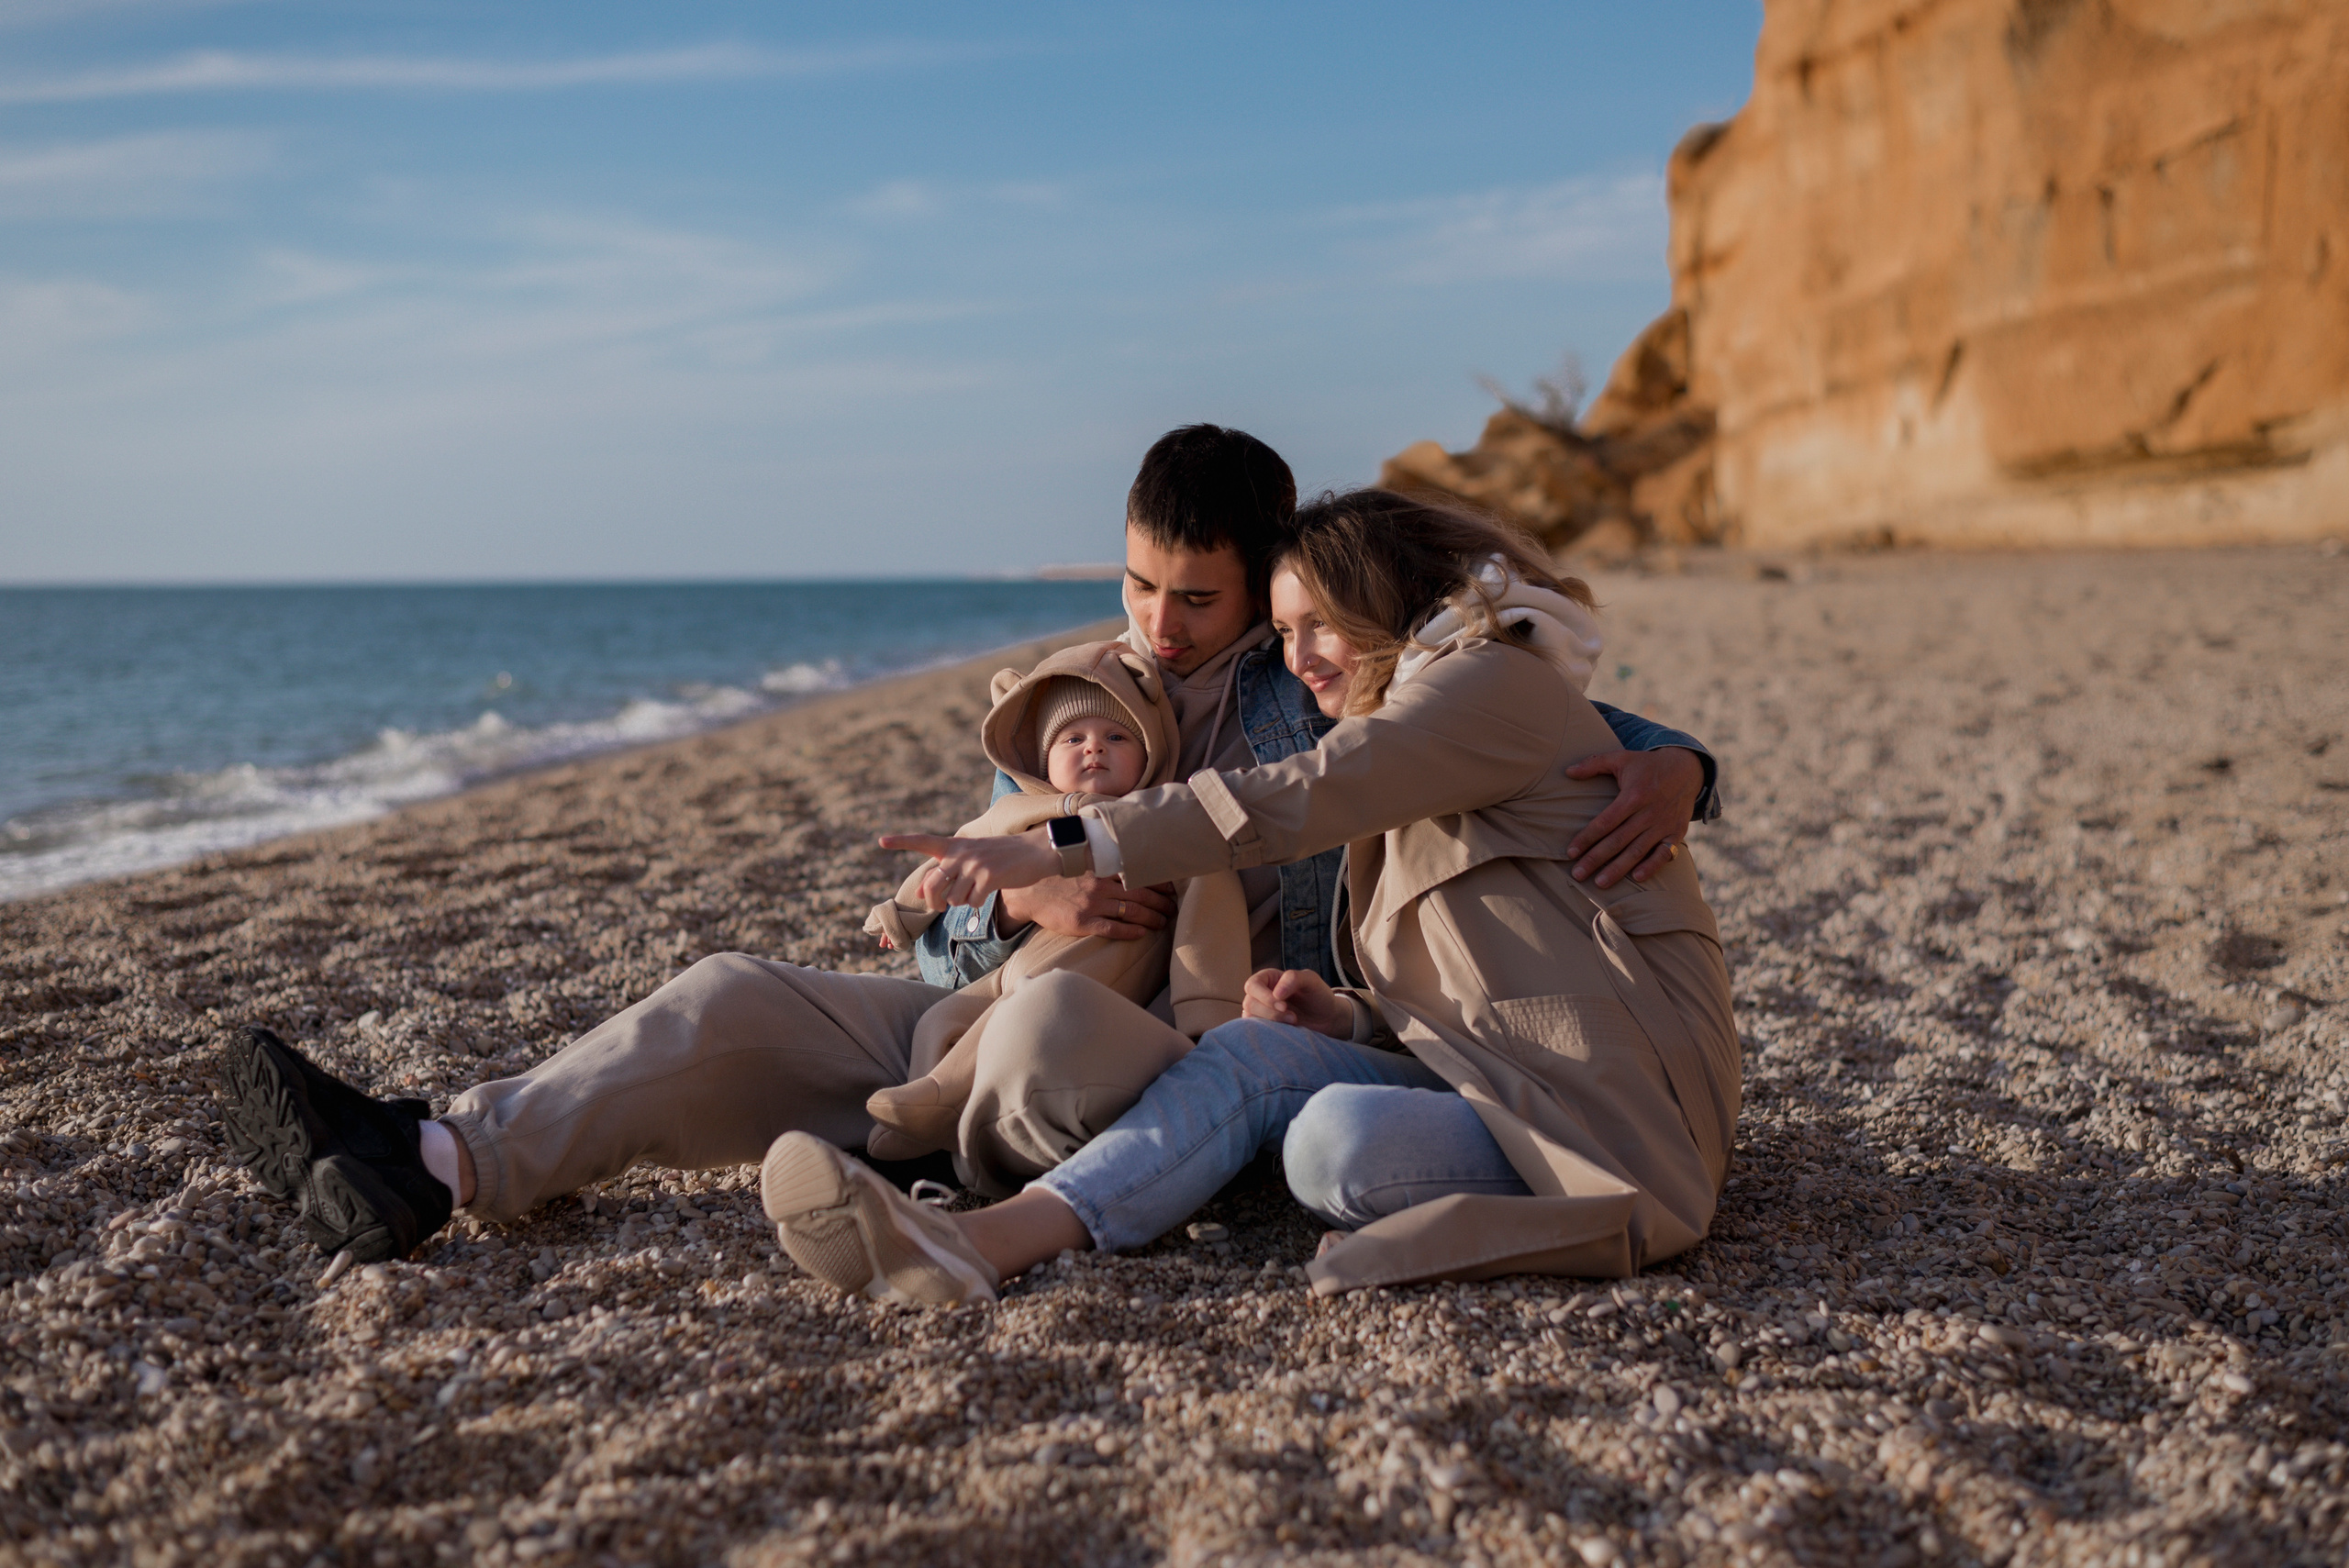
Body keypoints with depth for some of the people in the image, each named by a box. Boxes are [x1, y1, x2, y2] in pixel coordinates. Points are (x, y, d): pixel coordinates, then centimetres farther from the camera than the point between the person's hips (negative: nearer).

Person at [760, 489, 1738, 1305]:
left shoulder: (1495, 681, -6)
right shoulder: (1410, 723, 24)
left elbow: (1293, 799, -20)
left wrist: (1055, 848, -23)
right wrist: (1348, 1014, 2)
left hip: (1612, 1098, -8)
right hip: (1492, 1072, 8)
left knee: (1337, 1143, -35)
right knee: (1255, 1053, -17)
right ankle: (992, 1239, -32)